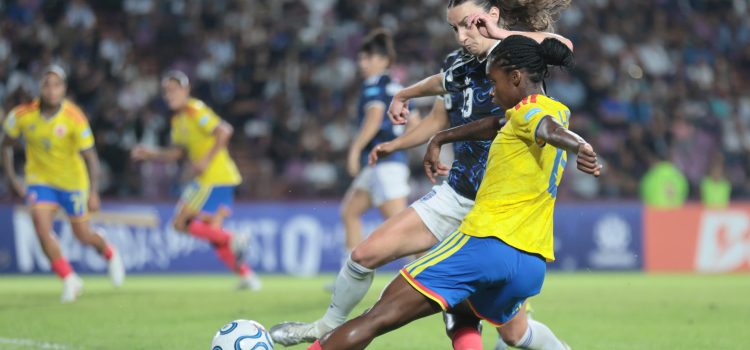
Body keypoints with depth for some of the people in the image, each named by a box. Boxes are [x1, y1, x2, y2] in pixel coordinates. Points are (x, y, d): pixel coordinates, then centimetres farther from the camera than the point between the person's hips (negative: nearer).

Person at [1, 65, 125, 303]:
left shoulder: (75, 118, -23)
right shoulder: (22, 115, -15)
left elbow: (89, 156, -20)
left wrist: (93, 192, -28)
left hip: (72, 181, -2)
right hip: (39, 180, 2)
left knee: (83, 235, 7)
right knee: (41, 227, -18)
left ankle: (109, 254, 43)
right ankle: (69, 280, -2)